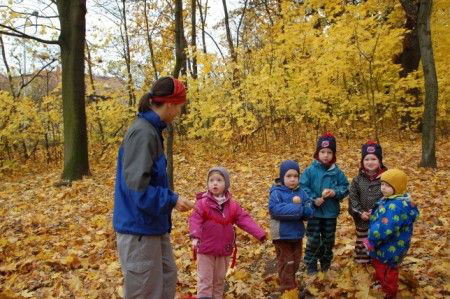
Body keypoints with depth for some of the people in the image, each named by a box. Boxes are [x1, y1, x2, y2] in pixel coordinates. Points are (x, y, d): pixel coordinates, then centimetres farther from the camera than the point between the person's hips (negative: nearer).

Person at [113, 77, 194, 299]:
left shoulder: (152, 130, 9)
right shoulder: (142, 132, -21)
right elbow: (137, 185, -25)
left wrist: (170, 198, 11)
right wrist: (172, 200, -18)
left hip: (154, 225, 10)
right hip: (139, 228, -9)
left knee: (167, 279, 20)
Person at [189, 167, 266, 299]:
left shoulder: (232, 205, 1)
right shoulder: (202, 202, -10)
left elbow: (245, 220, -3)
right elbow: (195, 219, -19)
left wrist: (259, 234, -13)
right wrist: (195, 236, -36)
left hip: (224, 249, 4)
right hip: (206, 249, -4)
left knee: (220, 279, 18)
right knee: (205, 280, 3)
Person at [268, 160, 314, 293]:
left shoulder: (301, 192, 2)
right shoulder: (276, 192, -14)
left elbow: (310, 211, -2)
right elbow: (275, 209, -29)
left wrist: (299, 206, -24)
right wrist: (296, 208, -26)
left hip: (297, 233, 6)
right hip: (282, 235, -5)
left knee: (295, 261, 20)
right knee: (286, 262, 6)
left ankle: (291, 282, 41)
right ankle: (288, 288, 20)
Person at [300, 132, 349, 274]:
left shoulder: (337, 172, -2)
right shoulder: (310, 170, -10)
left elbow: (345, 188, 2)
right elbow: (303, 187, -10)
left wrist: (335, 192, -18)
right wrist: (313, 199, -22)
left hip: (331, 213, 3)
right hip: (314, 212, -3)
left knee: (328, 240, 16)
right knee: (313, 240, 3)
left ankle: (326, 265, 34)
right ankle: (311, 265, 19)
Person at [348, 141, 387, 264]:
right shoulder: (358, 179, 0)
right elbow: (352, 198, -1)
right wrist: (360, 213, -12)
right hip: (362, 221, 2)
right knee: (363, 245, 14)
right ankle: (363, 260, 31)